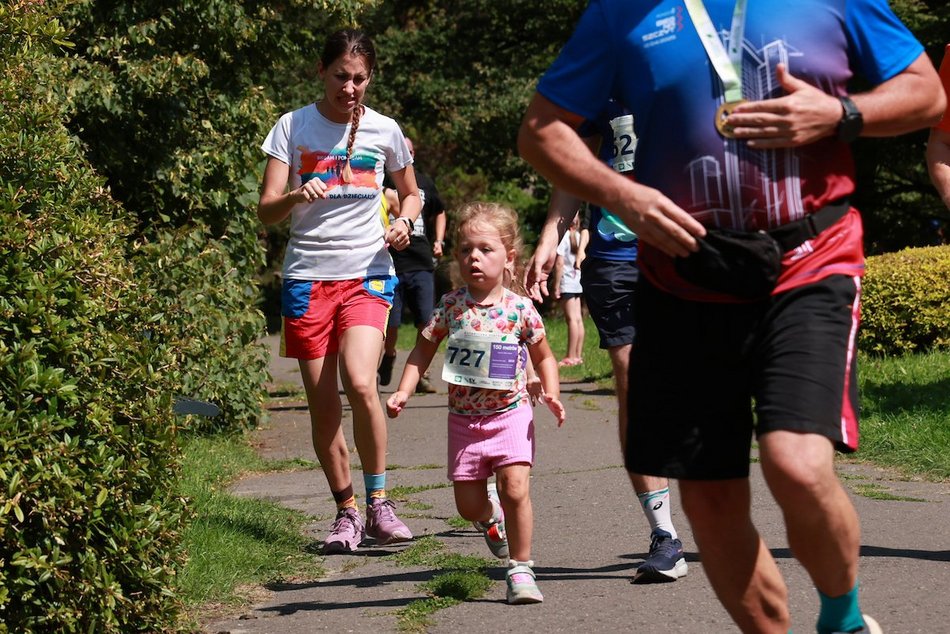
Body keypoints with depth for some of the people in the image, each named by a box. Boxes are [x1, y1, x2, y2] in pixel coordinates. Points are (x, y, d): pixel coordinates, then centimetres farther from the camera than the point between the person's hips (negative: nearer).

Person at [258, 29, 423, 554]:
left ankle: (377, 503, -7)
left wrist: (404, 223, -1)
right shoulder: (293, 127, 2)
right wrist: (296, 196, -24)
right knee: (322, 402, 1)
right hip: (307, 276, 1)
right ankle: (346, 511, 16)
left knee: (360, 382, -22)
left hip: (367, 275, -1)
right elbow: (265, 210, -2)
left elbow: (411, 192, 21)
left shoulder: (384, 131, 5)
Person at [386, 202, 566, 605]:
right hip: (464, 418, 2)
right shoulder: (451, 306, -3)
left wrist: (552, 394, -9)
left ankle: (520, 569, 0)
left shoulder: (520, 308, -6)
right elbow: (424, 349, 7)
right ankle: (491, 518, 41)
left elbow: (543, 357, 7)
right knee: (468, 505, 3)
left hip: (511, 414, -2)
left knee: (515, 490, -16)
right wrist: (404, 391, -5)